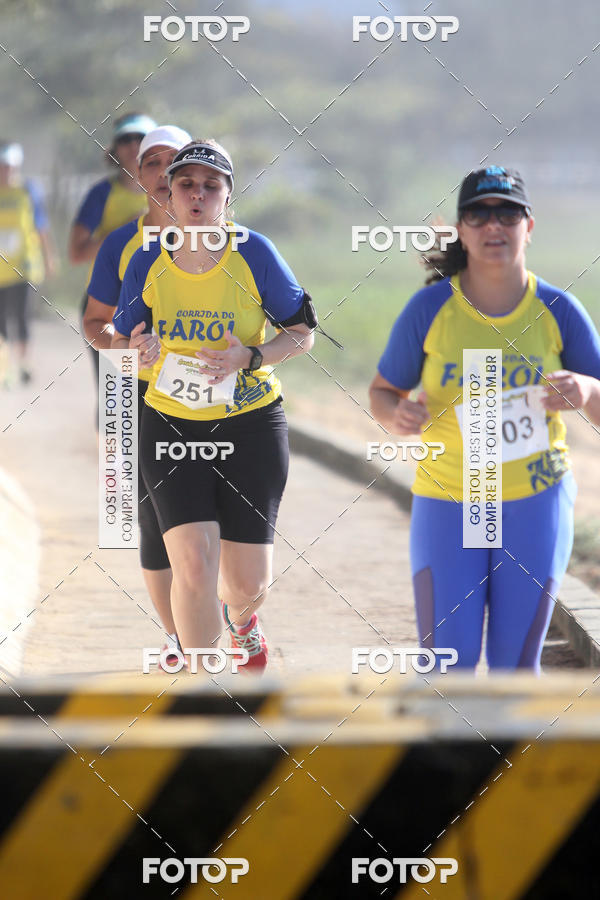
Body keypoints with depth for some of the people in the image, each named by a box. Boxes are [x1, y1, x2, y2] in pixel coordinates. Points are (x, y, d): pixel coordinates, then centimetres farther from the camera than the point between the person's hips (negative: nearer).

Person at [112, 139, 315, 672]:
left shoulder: (253, 253, -8)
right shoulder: (148, 263, -2)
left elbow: (302, 333, -1)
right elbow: (121, 339, 12)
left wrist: (249, 358, -17)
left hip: (251, 426, -1)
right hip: (171, 426, 1)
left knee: (248, 582, 4)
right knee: (193, 565, -18)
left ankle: (241, 618, 43)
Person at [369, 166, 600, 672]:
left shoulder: (558, 311, -5)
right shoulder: (430, 308, -8)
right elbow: (384, 393, 4)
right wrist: (397, 416, -20)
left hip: (536, 502, 1)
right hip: (448, 503, -1)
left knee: (514, 664, 3)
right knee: (447, 666, -11)